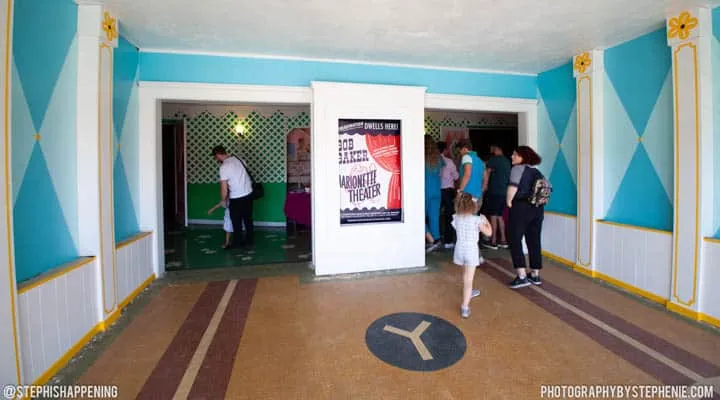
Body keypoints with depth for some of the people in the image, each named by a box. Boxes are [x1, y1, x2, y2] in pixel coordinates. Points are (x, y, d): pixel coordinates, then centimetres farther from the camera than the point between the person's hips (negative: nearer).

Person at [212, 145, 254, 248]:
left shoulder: (224, 167, -16)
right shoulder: (238, 159, 7)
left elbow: (224, 188, -14)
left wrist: (223, 200, 3)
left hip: (237, 198, -7)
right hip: (248, 193, 7)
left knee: (236, 221, 9)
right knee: (248, 219, 16)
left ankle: (237, 243, 21)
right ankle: (249, 240, 26)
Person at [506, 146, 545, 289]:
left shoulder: (518, 168, -6)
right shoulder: (537, 171, 16)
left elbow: (513, 186, -20)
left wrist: (509, 202, -10)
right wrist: (537, 201, 16)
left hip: (520, 208, -7)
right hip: (538, 209, 8)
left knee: (515, 241, -1)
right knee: (534, 242, 11)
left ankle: (522, 276, -4)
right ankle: (535, 275, 19)